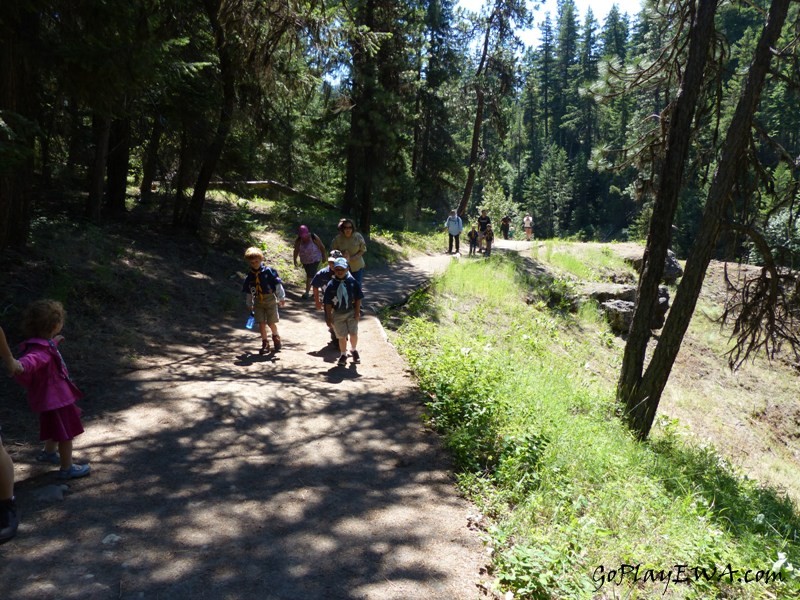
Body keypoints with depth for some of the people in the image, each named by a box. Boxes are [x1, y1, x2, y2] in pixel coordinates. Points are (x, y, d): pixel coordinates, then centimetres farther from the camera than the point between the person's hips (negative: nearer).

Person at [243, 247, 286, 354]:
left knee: (271, 323, 1)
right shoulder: (249, 277, 4)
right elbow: (248, 292, 14)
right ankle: (265, 343, 12)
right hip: (258, 302, 3)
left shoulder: (269, 271, -8)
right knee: (261, 324, -1)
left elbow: (278, 284, -7)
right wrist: (250, 305, 18)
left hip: (270, 300, -3)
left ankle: (276, 337, 31)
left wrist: (281, 297, -8)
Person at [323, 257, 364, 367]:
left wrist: (357, 312, -4)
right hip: (337, 314, 0)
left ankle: (354, 350, 31)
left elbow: (358, 298, -2)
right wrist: (329, 317, -4)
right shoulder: (331, 285, -8)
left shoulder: (353, 282, -8)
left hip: (351, 312, 0)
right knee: (342, 336, 6)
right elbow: (328, 303, -3)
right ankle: (343, 354, 27)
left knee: (353, 334, 1)